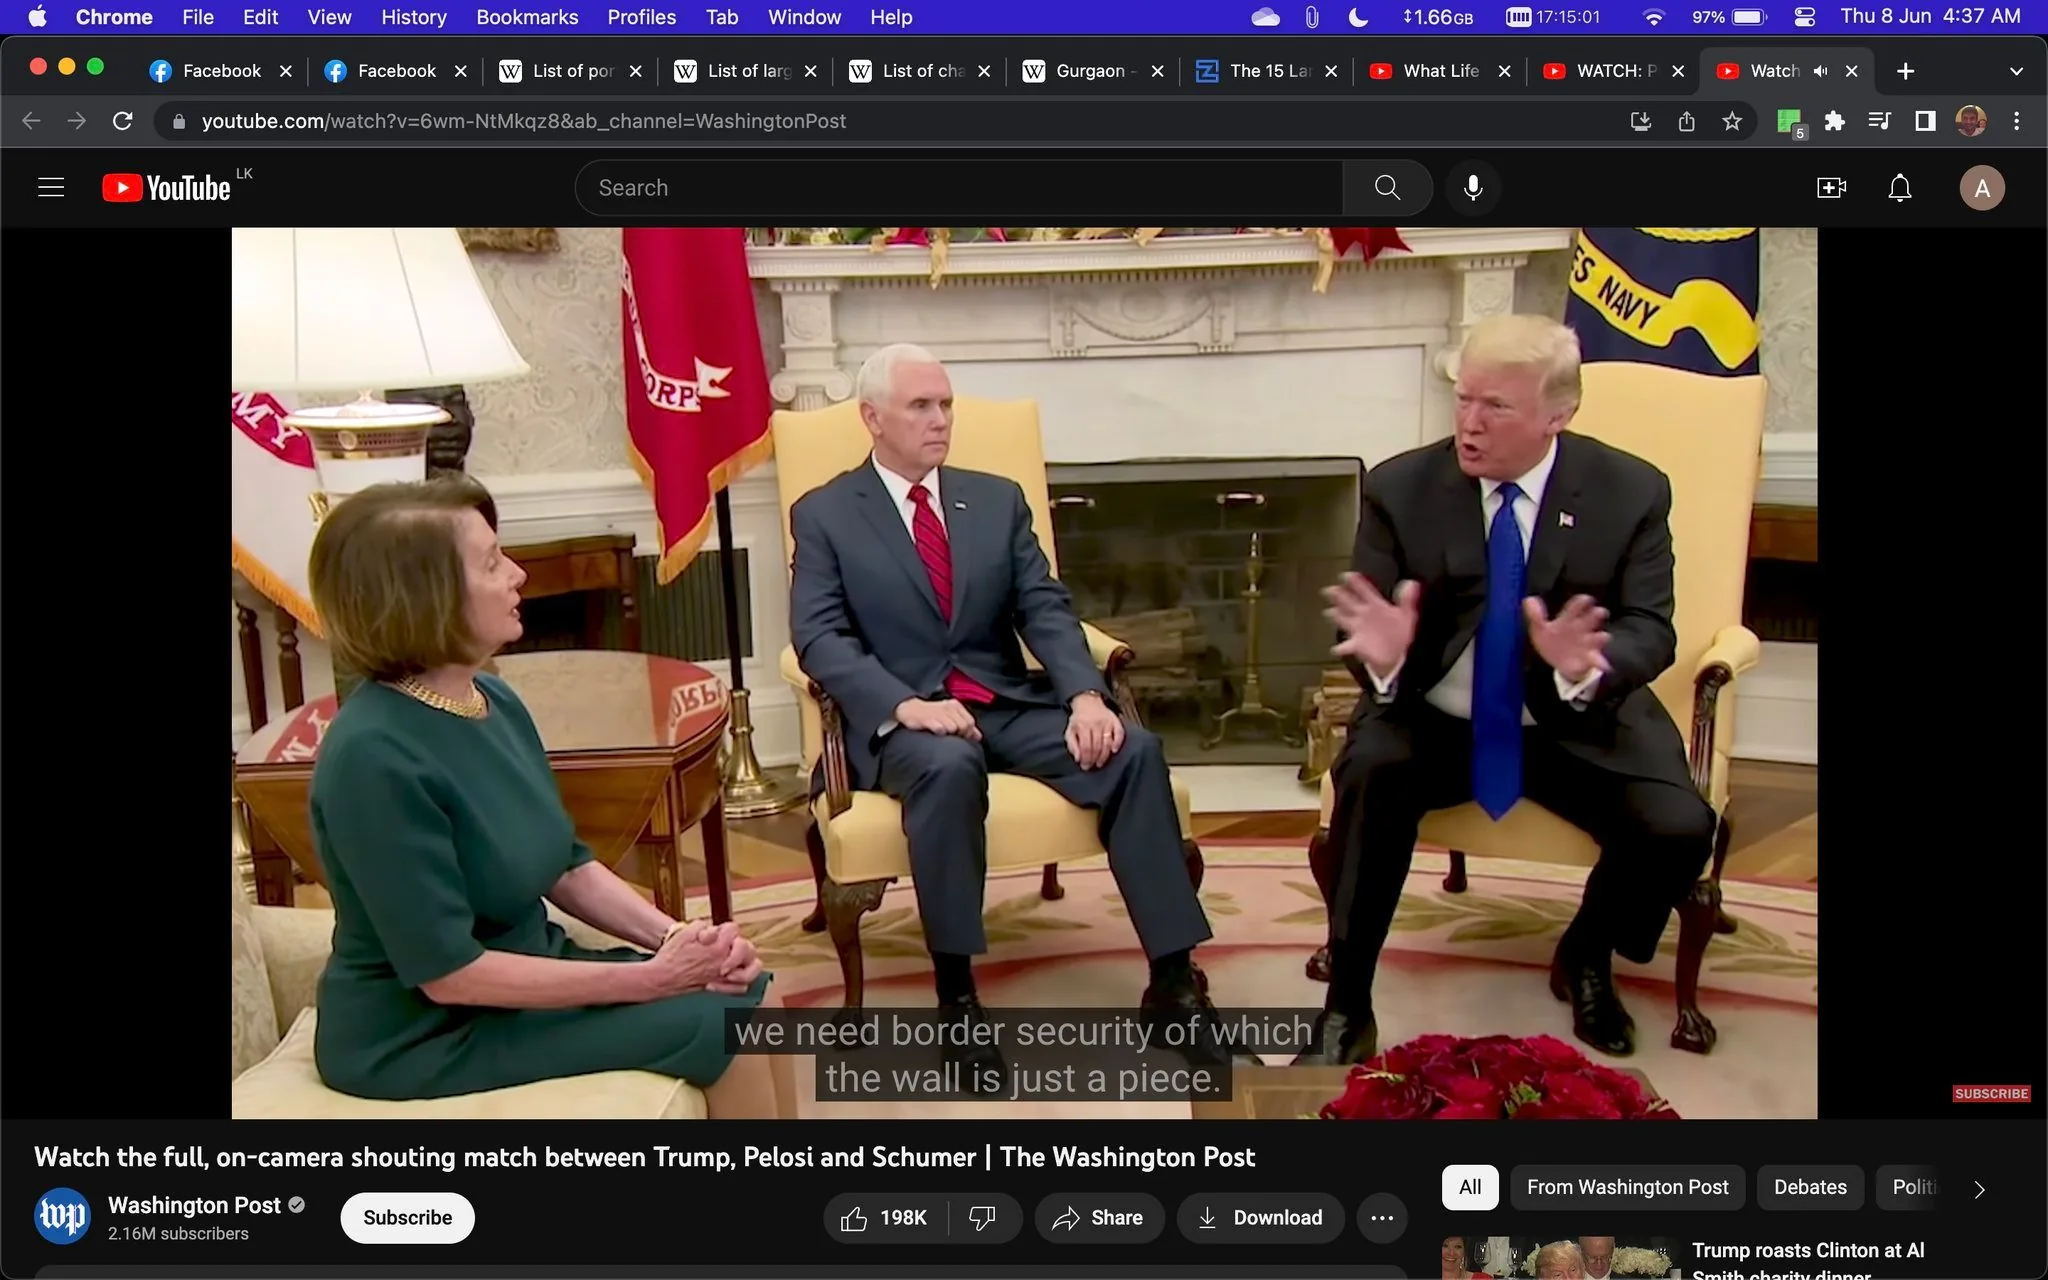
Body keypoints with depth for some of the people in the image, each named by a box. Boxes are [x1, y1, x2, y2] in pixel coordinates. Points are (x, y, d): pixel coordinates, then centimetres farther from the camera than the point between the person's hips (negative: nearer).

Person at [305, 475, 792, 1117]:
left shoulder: (493, 701, -1)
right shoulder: (374, 757, -27)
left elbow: (567, 864, 8)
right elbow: (449, 973, -25)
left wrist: (675, 937, -9)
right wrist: (649, 978, -22)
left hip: (522, 969, 8)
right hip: (422, 1032, -8)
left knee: (750, 995, -1)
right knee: (719, 1026, -15)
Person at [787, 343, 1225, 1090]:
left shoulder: (998, 499, 15)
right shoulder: (823, 515, 4)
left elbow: (1045, 609, 5)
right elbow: (820, 638, -7)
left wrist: (1086, 695, -15)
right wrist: (906, 704, -25)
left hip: (1010, 705, 4)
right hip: (902, 718, -3)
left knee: (1136, 750, -22)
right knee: (950, 767, -38)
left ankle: (1173, 981, -16)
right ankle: (957, 1000, -26)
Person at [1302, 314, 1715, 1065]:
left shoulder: (1631, 491, -5)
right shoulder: (1401, 488, -6)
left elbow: (1651, 631, -7)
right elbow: (1368, 630, -6)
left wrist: (1590, 665, -32)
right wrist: (1381, 656, -32)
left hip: (1579, 722, 1)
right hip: (1434, 720, -1)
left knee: (1679, 830, -22)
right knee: (1369, 776, -32)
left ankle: (1585, 960, 13)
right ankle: (1346, 1010, -17)